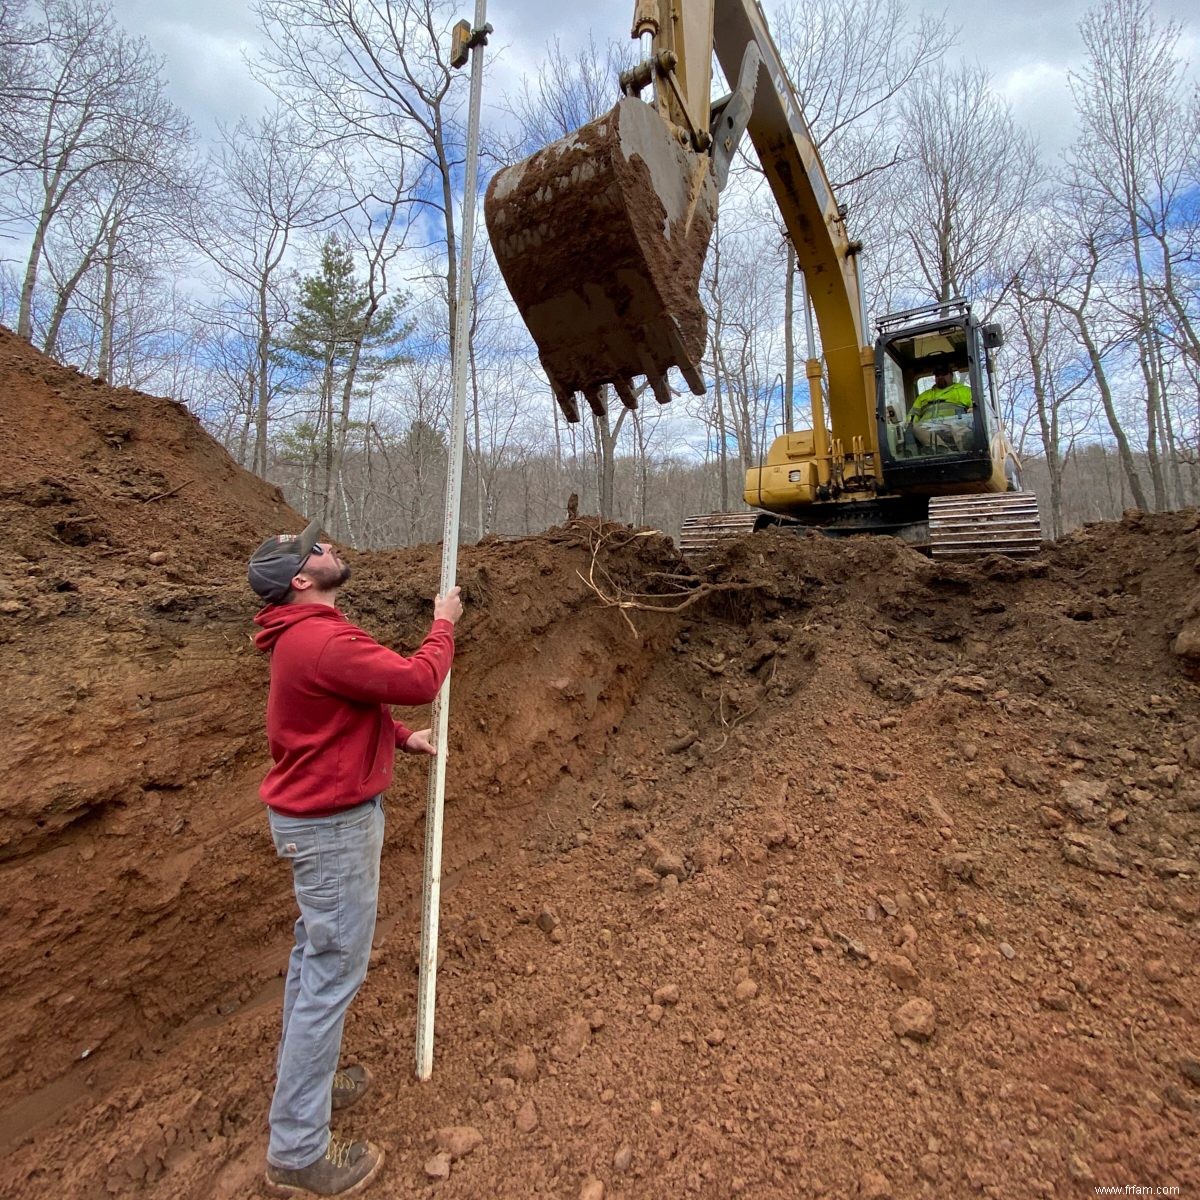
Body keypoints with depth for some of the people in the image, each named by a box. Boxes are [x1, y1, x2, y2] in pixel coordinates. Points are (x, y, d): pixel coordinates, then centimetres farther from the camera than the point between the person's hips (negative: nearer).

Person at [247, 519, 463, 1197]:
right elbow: (419, 682, -28)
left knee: (315, 954, 23)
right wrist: (444, 623, -12)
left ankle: (303, 1081, 44)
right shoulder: (326, 641, -27)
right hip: (333, 824, -10)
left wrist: (401, 738, 8)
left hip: (315, 815, 10)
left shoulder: (306, 635, 7)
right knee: (334, 970, 4)